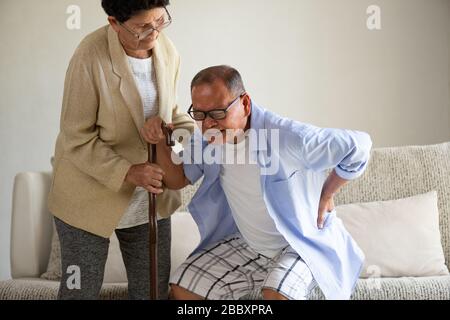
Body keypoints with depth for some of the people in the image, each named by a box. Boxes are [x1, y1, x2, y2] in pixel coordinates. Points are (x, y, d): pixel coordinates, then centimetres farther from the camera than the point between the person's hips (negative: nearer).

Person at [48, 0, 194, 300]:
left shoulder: (168, 50, -4)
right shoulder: (91, 56, -21)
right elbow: (77, 139, -17)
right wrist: (127, 172, -26)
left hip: (150, 196, 5)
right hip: (91, 194, -5)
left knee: (154, 287, 14)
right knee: (82, 288, 9)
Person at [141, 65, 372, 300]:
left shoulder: (288, 137, -32)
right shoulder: (207, 137, -10)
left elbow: (359, 145, -27)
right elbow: (178, 179, 2)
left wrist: (326, 194, -14)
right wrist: (159, 143, -16)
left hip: (300, 245, -6)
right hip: (246, 244, 6)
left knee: (277, 294, -35)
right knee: (182, 288, 1)